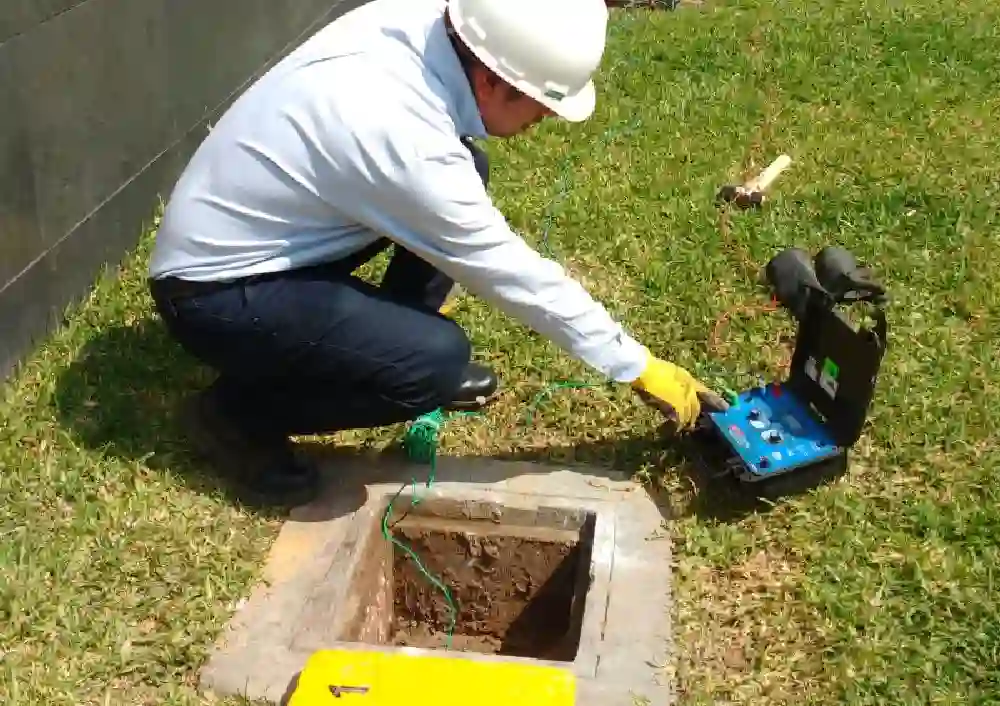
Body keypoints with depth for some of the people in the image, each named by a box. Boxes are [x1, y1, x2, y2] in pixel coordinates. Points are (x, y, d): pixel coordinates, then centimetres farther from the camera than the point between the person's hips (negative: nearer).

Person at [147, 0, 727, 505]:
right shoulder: (404, 137, -33)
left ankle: (396, 347, 16)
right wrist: (638, 368, -12)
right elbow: (513, 275, -23)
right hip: (215, 291, -8)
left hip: (258, 230, 8)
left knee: (470, 169, 2)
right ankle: (240, 411, -3)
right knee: (439, 360, -24)